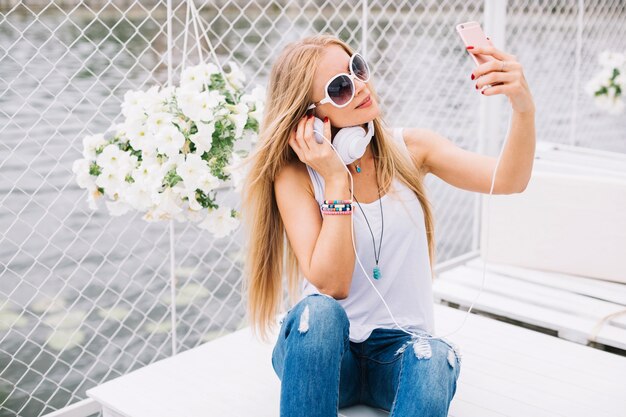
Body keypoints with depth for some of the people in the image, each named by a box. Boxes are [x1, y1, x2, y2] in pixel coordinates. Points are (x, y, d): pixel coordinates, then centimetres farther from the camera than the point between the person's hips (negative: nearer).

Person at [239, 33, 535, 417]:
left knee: (434, 359, -33)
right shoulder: (296, 175, -9)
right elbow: (330, 286, -19)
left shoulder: (409, 150, -1)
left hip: (400, 349, 1)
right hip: (320, 352, -1)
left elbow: (508, 181, -14)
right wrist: (336, 180, -22)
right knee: (318, 311, -35)